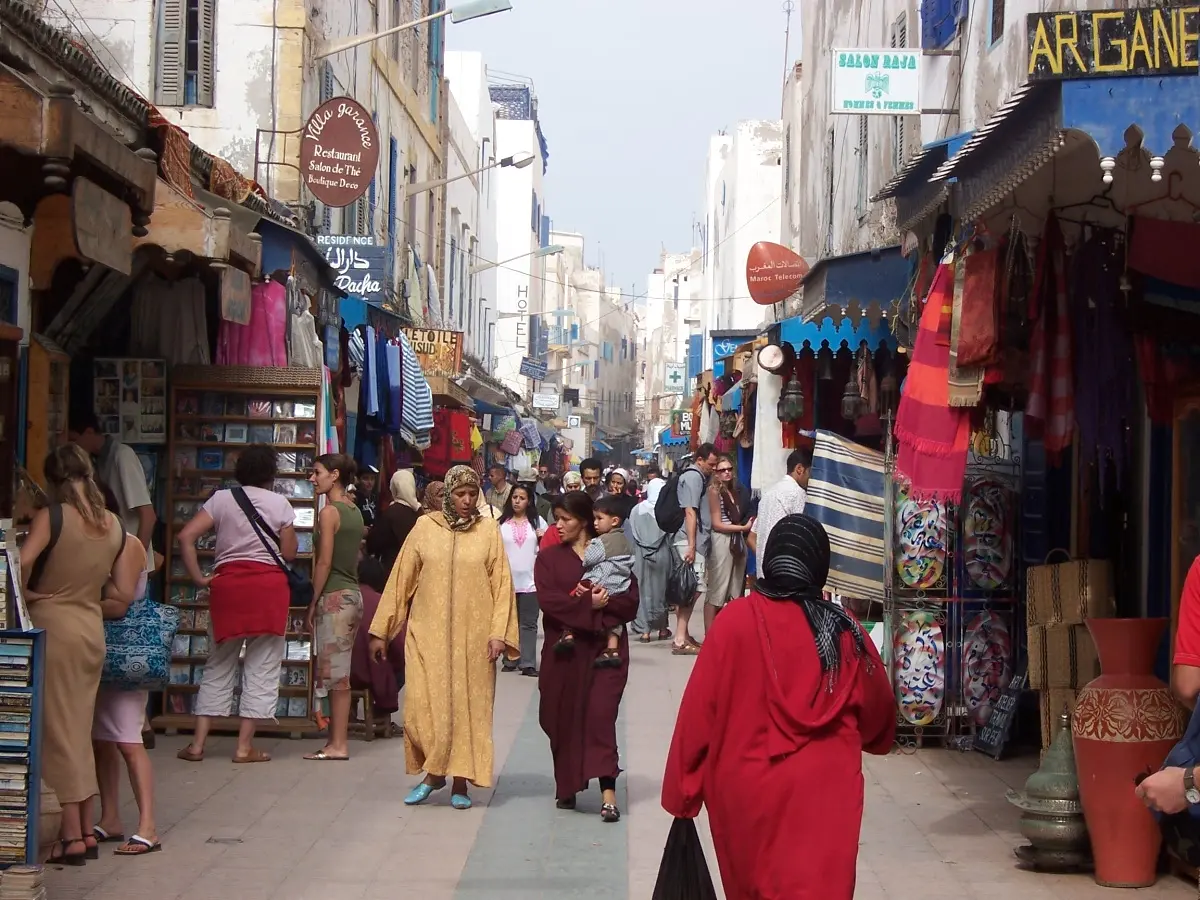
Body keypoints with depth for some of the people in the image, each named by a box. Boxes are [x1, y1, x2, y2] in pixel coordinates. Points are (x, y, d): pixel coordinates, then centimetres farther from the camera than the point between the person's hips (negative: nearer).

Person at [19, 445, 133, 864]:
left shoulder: (51, 517, -12)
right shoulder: (114, 525, 5)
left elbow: (21, 562, -26)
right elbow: (125, 591, 8)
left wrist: (23, 593, -8)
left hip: (52, 626, -6)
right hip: (92, 630, 6)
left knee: (57, 730, 1)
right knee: (80, 731, 15)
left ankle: (71, 836, 3)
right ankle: (87, 832, 19)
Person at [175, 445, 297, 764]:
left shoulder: (221, 499, 6)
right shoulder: (280, 503, 1)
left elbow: (185, 536, -4)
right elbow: (289, 553, 2)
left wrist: (199, 578, 0)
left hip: (227, 583, 2)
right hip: (269, 585, -2)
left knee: (219, 666, 12)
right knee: (261, 668, 5)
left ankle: (198, 743, 8)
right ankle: (244, 746, 4)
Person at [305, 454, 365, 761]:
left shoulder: (329, 512, -12)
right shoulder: (355, 512, 12)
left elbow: (324, 562, -15)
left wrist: (312, 604, -10)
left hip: (334, 596, -8)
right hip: (353, 594, 8)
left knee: (334, 671, -4)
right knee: (339, 671, 11)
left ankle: (338, 745, -2)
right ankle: (338, 738, 15)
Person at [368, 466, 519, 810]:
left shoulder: (489, 530, 2)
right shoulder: (425, 527, 3)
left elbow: (502, 584, 0)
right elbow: (402, 579, 5)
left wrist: (498, 633, -9)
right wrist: (381, 631, 4)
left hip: (473, 636, 0)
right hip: (428, 633, 0)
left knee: (468, 707, 3)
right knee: (423, 706, -5)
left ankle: (460, 781, 12)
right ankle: (433, 773, 13)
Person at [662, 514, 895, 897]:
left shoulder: (736, 620, -10)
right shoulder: (844, 630, -3)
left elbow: (699, 709, -8)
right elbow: (879, 709, 11)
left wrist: (683, 790, 2)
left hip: (745, 790, 0)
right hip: (823, 792, 0)